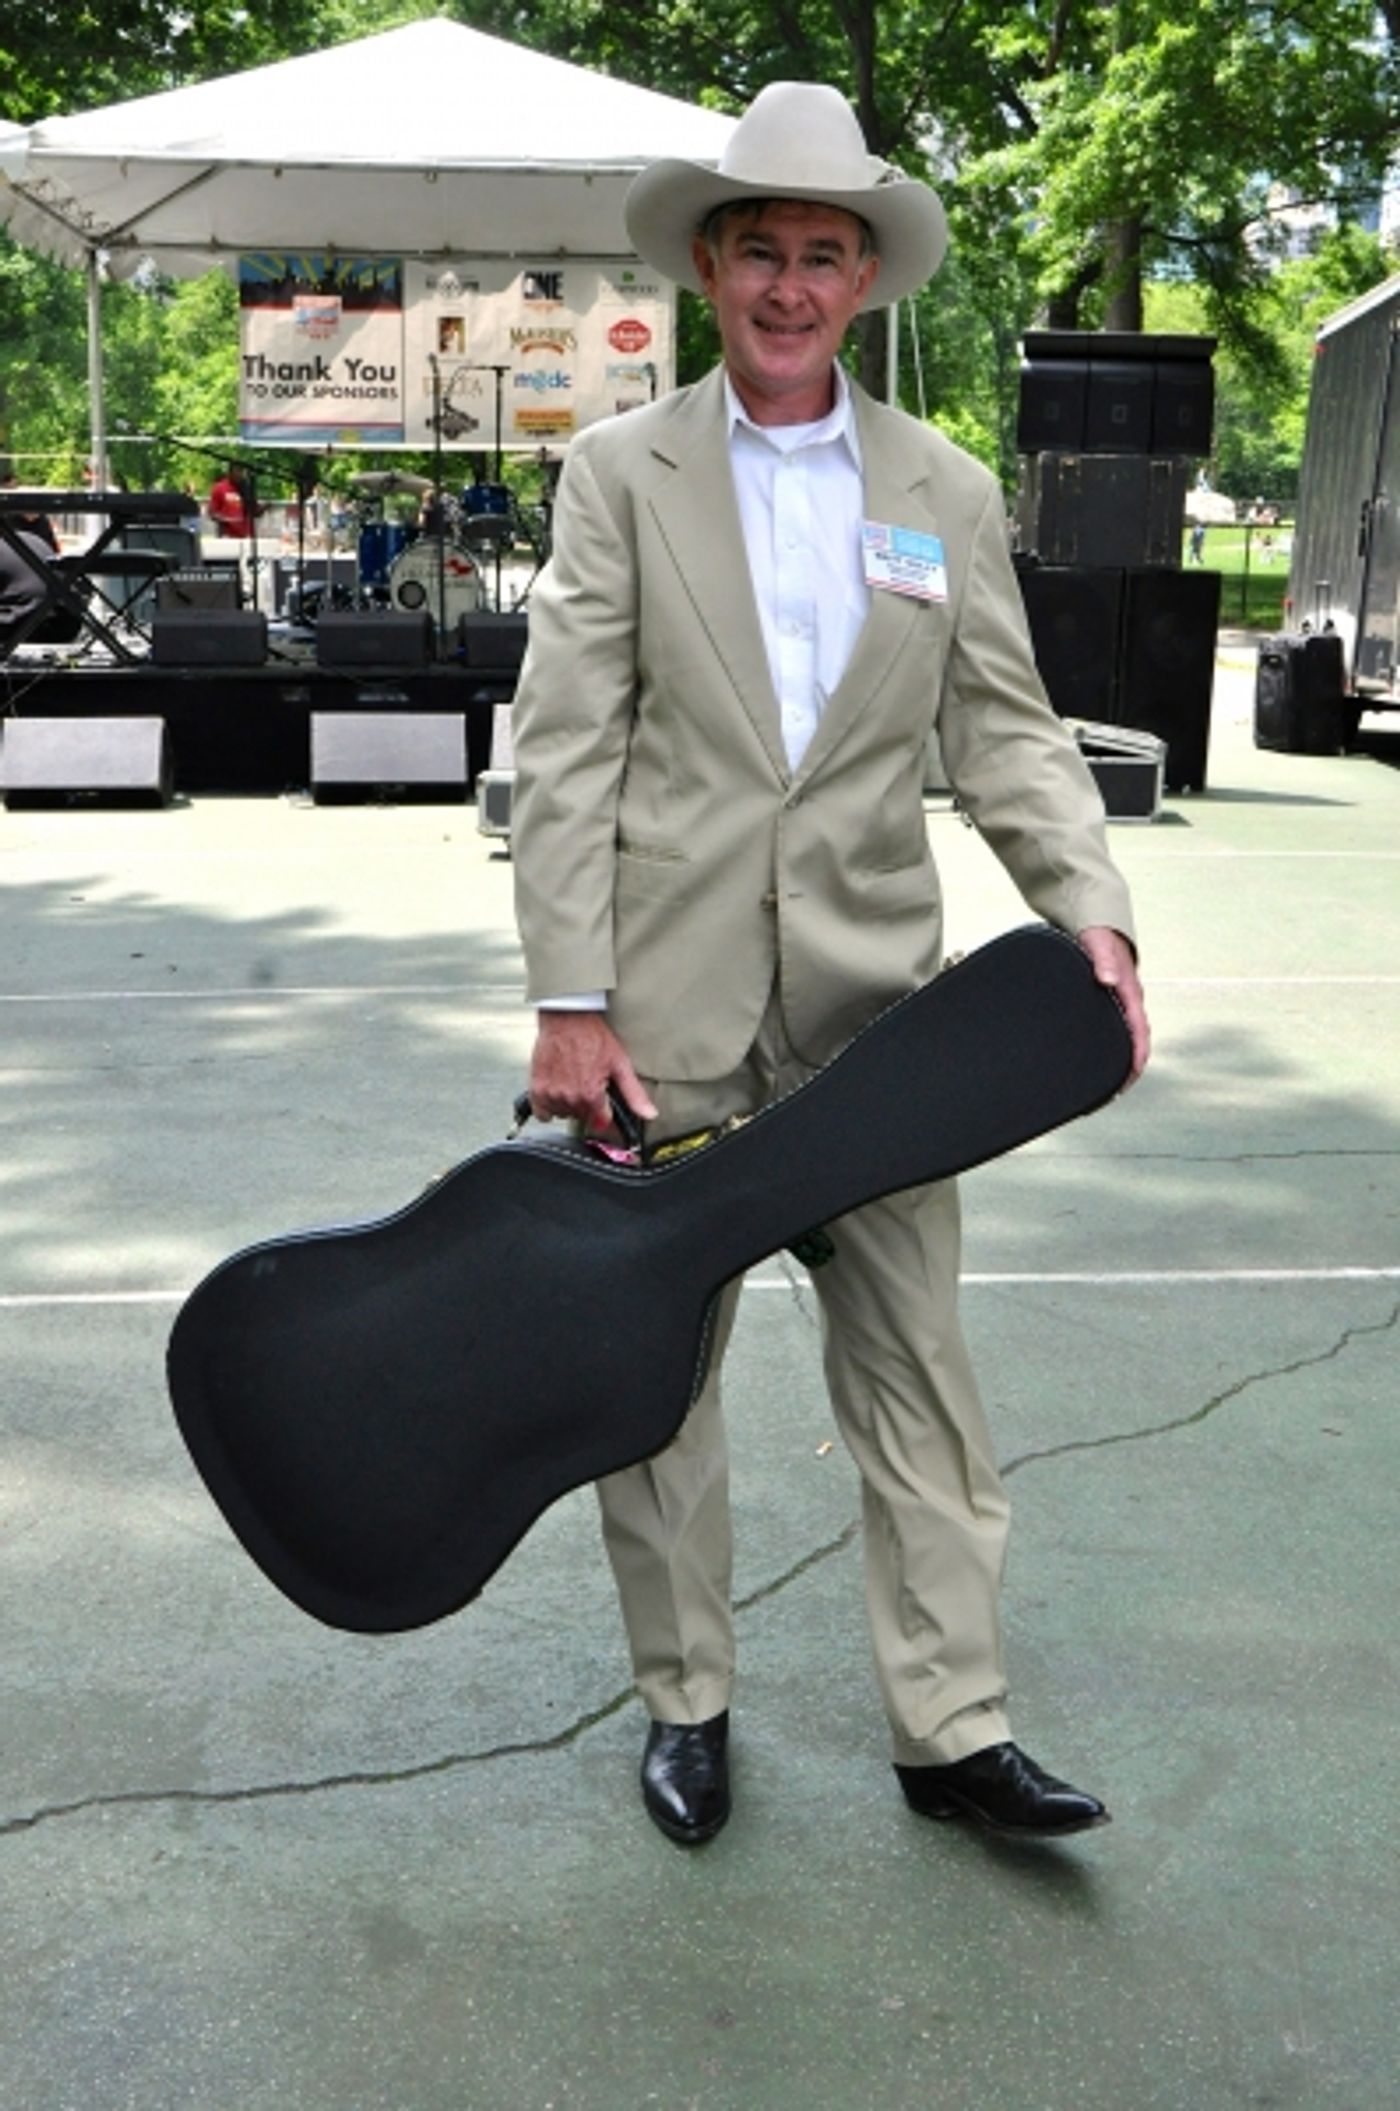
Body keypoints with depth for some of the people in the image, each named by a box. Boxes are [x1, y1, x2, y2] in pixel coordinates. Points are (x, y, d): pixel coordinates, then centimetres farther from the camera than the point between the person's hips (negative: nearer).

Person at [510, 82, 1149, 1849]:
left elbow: (1006, 731, 6)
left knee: (913, 1364, 6)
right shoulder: (620, 472, 2)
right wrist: (570, 1004, -11)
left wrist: (1093, 913, -11)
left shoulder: (950, 495, 9)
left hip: (873, 1003, 2)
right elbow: (566, 753, -4)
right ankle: (686, 1706, 27)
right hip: (668, 1004, -1)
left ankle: (952, 1731, 18)